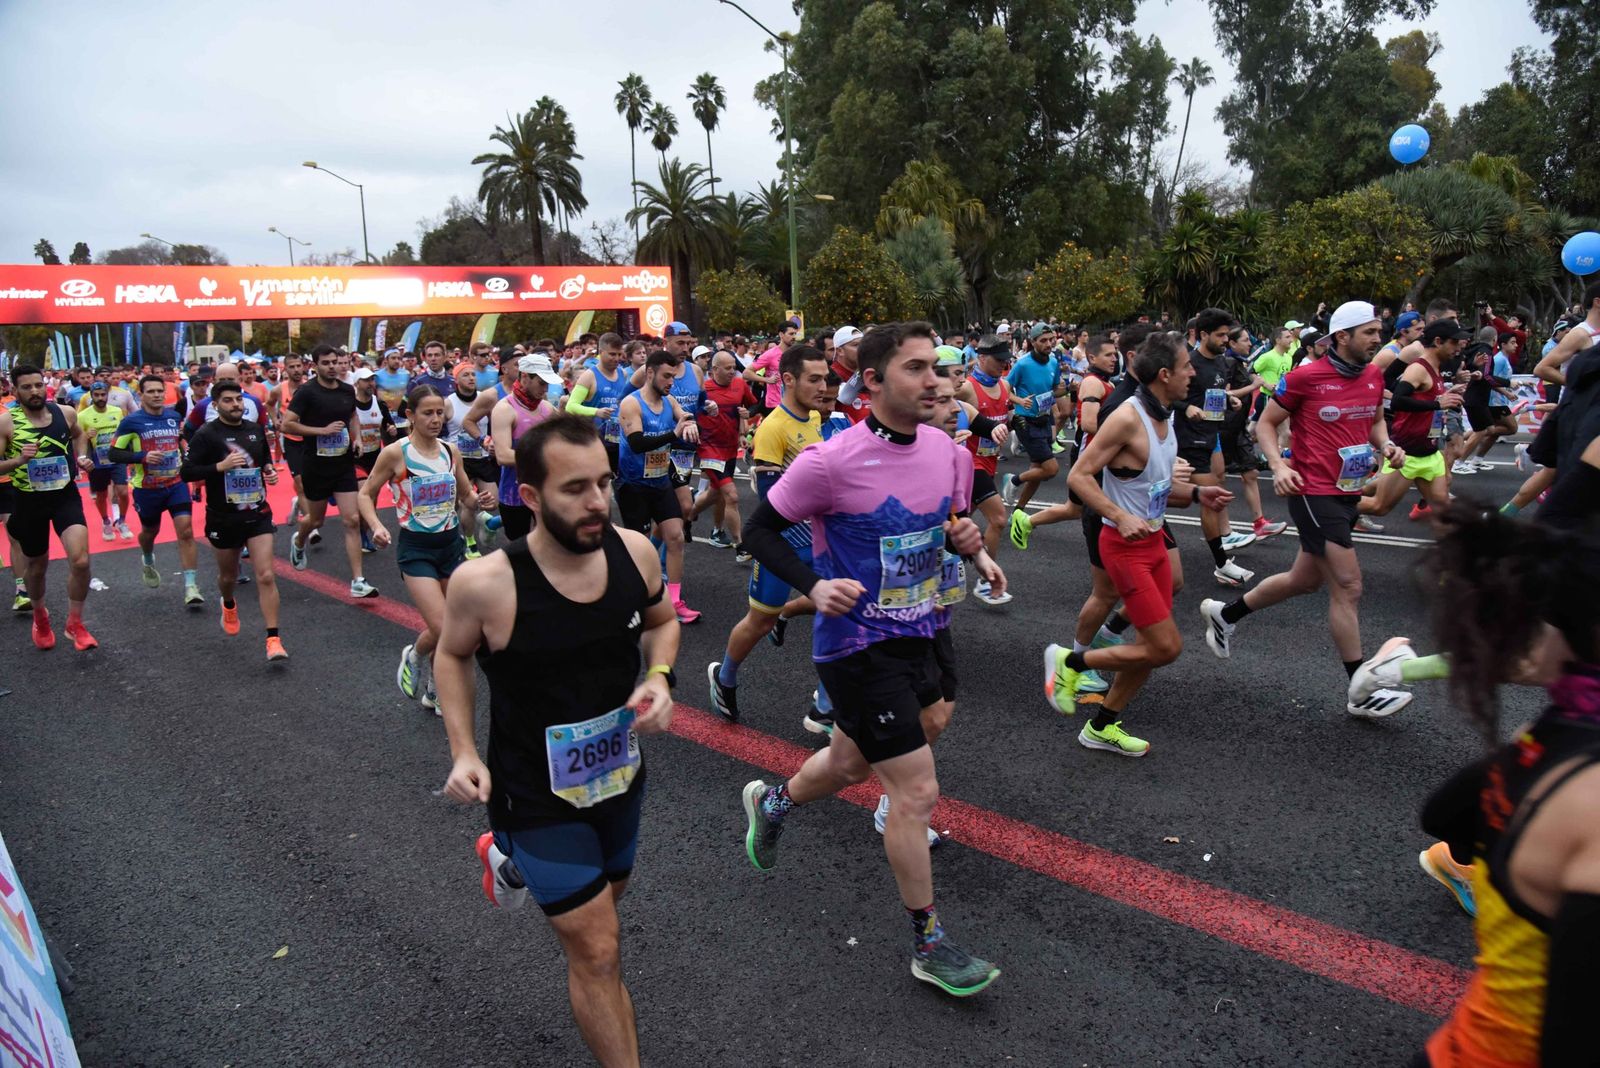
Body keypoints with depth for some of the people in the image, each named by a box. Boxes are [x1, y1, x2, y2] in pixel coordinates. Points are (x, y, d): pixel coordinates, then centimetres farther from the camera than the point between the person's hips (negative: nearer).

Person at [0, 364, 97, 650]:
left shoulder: (65, 412, -4)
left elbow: (79, 435, 20)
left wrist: (82, 457, 4)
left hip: (66, 495, 1)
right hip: (29, 501, -1)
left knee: (80, 560, -16)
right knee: (36, 566, 17)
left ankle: (75, 623, 4)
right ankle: (40, 617, 45)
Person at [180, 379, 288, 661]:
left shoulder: (256, 429, 4)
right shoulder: (206, 434, -9)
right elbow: (186, 472, -13)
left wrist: (270, 471, 2)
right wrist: (220, 466, -24)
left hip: (258, 514, 2)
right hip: (223, 518, -2)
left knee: (266, 576, -11)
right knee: (228, 575, 18)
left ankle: (273, 639, -10)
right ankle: (229, 606, 53)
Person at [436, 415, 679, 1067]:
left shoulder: (635, 551, -17)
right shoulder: (485, 584, -27)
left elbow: (662, 621, 5)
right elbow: (452, 655, -4)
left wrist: (659, 678, -14)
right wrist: (463, 752, -11)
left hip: (620, 771, 5)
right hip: (536, 792, -5)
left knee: (608, 890, 30)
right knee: (598, 952, -2)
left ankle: (511, 859, 60)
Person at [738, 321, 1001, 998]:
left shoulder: (948, 452, -1)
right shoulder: (831, 461, -21)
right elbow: (760, 530, -10)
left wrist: (965, 537, -7)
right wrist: (814, 585, -24)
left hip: (916, 635, 7)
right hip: (858, 645, -7)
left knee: (851, 765, 26)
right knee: (917, 791, -3)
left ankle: (770, 803, 58)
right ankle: (929, 946, 18)